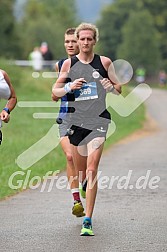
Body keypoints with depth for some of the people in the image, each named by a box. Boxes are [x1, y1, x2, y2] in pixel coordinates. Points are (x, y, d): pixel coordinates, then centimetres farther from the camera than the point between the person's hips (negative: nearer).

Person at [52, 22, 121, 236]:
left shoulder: (104, 62, 3)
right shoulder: (69, 64, 6)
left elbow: (119, 89, 12)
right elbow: (55, 91, 10)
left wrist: (111, 86, -11)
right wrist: (69, 87, -10)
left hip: (98, 120, -3)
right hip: (76, 120, 3)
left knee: (91, 170, -16)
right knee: (80, 171, 11)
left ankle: (88, 220, -18)